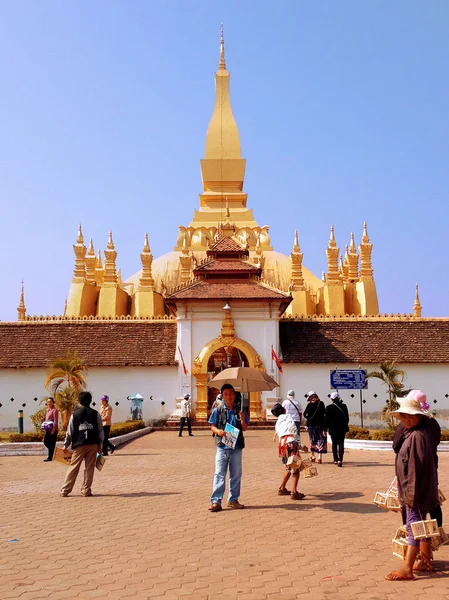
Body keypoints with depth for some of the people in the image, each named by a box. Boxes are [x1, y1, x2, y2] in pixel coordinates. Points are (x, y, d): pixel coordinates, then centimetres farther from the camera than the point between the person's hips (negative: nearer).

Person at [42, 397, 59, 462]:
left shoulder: (54, 410, -10)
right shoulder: (48, 410, 17)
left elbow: (56, 421, -15)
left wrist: (53, 429, -20)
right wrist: (45, 426, 13)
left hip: (52, 429, -9)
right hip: (48, 429, 9)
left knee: (51, 444, -3)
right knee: (45, 442, 9)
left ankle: (50, 458, 2)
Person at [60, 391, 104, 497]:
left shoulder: (74, 415, 1)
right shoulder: (96, 414, 1)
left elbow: (70, 432, 4)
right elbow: (100, 430, 3)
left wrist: (66, 445, 15)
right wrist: (100, 444, 12)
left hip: (79, 445, 0)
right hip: (93, 444, 0)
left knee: (73, 468, 6)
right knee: (89, 468, 6)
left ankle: (65, 490, 9)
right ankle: (86, 490, 6)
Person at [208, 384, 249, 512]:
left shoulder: (239, 411, 7)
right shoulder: (217, 411, 1)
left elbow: (245, 428, 7)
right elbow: (212, 426, 4)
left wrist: (242, 419, -12)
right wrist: (218, 431, -17)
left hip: (236, 446, 3)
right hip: (222, 446, -3)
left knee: (236, 474, 9)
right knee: (219, 474, -6)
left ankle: (233, 500, 20)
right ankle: (216, 501, -4)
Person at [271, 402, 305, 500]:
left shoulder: (277, 423, 29)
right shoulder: (287, 416, 8)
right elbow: (292, 427, -11)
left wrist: (299, 445, 24)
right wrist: (295, 437, 4)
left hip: (282, 444, 8)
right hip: (290, 442, -7)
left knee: (289, 468, 23)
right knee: (295, 469, -5)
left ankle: (282, 489, 29)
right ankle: (294, 493, -11)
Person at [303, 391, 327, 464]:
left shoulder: (310, 404, -7)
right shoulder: (321, 403, -1)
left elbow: (305, 414, -7)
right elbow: (324, 413, 2)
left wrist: (308, 418, 11)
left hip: (311, 424, -1)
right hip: (320, 424, 1)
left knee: (312, 440, 13)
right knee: (321, 439, 4)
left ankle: (313, 456, 19)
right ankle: (320, 456, -7)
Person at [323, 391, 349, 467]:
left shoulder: (329, 407, -10)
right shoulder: (344, 406, 0)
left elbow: (327, 419, -7)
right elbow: (347, 417, 8)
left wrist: (325, 429, 0)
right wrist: (346, 425, 21)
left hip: (333, 429, -2)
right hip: (342, 428, 2)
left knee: (334, 444, 14)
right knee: (341, 444, 1)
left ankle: (335, 459, 16)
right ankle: (340, 460, -10)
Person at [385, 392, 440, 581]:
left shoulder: (416, 436, -20)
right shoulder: (413, 434, 10)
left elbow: (415, 466, -24)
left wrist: (411, 493, -22)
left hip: (416, 492, -10)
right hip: (416, 491, 10)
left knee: (414, 527, -6)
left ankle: (407, 569, -1)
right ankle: (426, 561, 30)